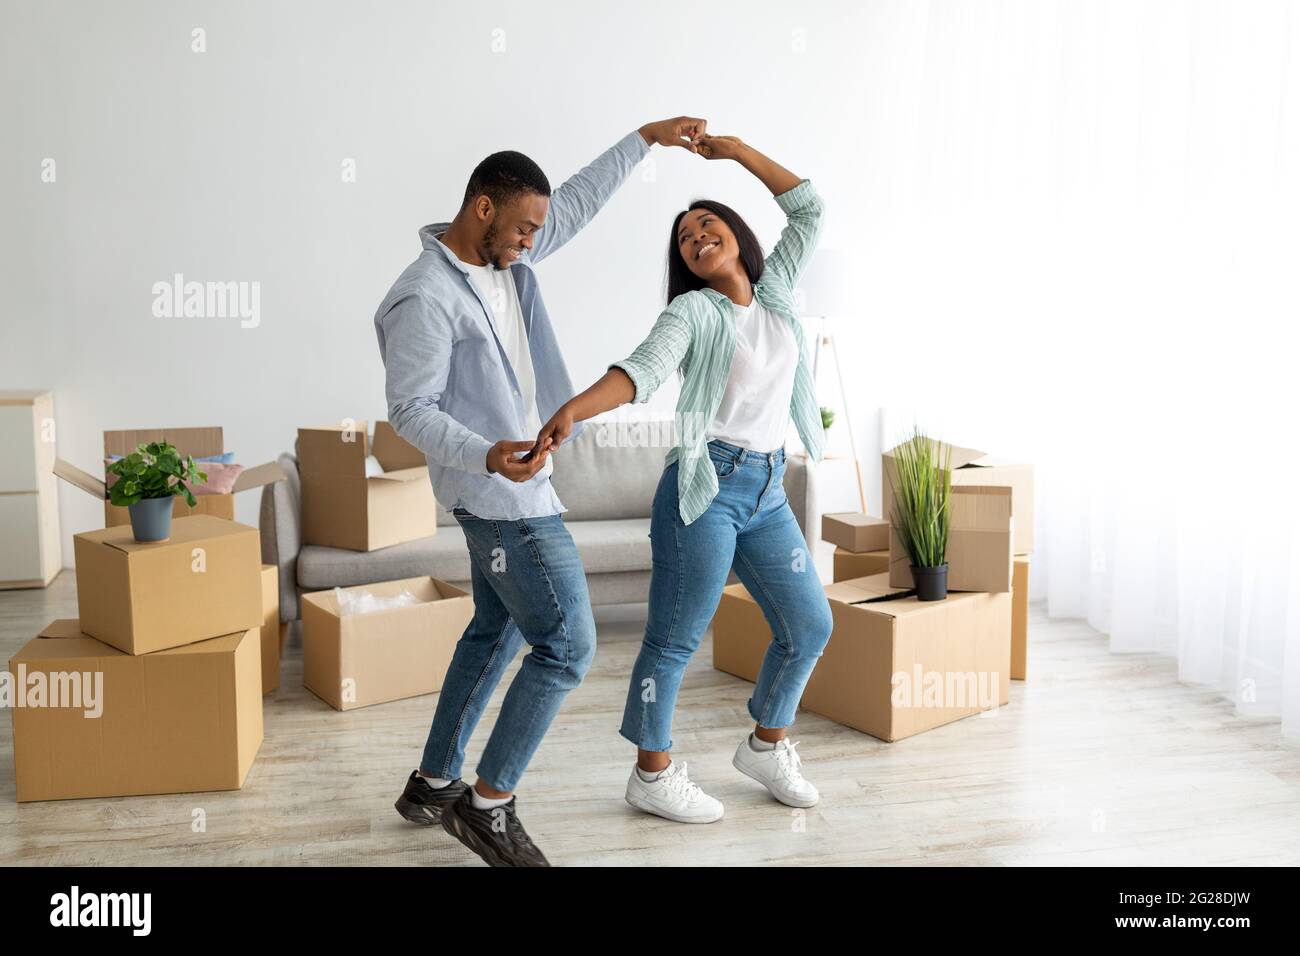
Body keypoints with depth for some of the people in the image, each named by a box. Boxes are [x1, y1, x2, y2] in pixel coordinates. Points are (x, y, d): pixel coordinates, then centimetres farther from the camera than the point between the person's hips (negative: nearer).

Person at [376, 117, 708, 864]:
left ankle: (434, 784, 31)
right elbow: (411, 410, -19)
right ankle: (489, 806, 6)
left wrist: (646, 138, 16)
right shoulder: (426, 298, -20)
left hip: (510, 487, 10)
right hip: (506, 494, -10)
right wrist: (488, 456, -35)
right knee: (568, 646, -6)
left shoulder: (508, 259, 5)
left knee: (495, 633, 18)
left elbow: (577, 203, 17)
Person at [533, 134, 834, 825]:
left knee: (810, 624, 10)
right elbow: (643, 369, -21)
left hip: (767, 493, 6)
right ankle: (653, 775, 14)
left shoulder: (775, 292, 13)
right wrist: (571, 410, -39)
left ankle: (765, 746, 30)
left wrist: (735, 150, 14)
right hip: (706, 483, -6)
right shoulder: (692, 311, -4)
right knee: (676, 637, 0)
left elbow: (807, 208, 16)